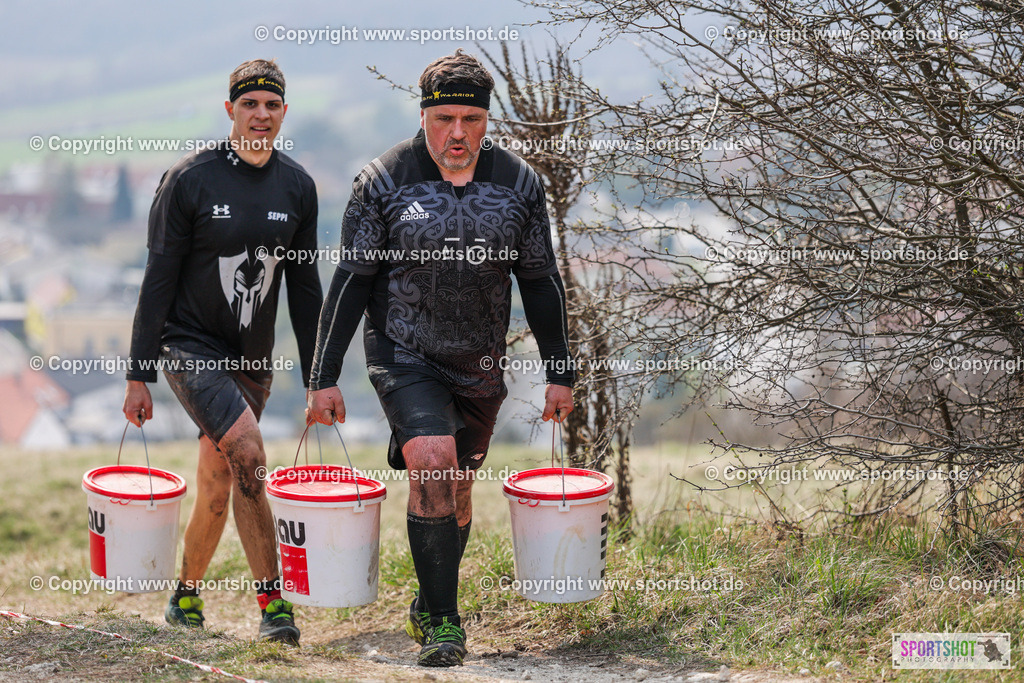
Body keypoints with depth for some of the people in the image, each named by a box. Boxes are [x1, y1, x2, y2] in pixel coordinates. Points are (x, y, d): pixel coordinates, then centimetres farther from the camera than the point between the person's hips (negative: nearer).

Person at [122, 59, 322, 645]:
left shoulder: (297, 186, 3)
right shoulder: (190, 179, -10)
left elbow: (304, 289, 9)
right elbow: (159, 281, -8)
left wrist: (317, 378, 8)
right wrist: (139, 374, -10)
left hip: (252, 357, 5)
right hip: (189, 346, -5)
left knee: (217, 486, 9)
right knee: (249, 455, -23)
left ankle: (187, 593, 31)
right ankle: (273, 602, -18)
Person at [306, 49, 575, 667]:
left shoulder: (518, 183, -1)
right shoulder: (384, 181, -8)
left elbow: (542, 284, 7)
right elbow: (351, 280, -5)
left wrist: (561, 373, 5)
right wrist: (325, 376, -9)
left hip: (480, 366, 3)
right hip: (403, 356, -3)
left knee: (456, 488, 12)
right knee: (433, 465, -22)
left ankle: (429, 606, 34)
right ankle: (443, 622, -13)